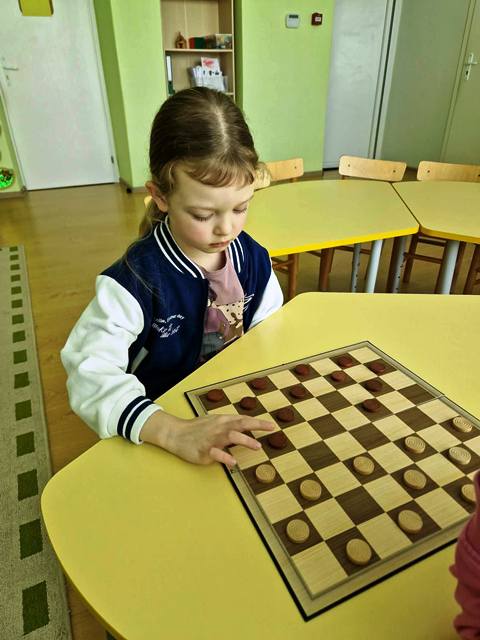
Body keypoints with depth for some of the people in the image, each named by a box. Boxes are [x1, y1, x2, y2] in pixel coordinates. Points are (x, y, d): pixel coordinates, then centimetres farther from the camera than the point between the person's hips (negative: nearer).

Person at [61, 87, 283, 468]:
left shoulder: (253, 258, -5)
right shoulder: (137, 278, -21)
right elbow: (91, 371, -28)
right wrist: (176, 433, -40)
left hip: (240, 416, 4)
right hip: (163, 424, -3)